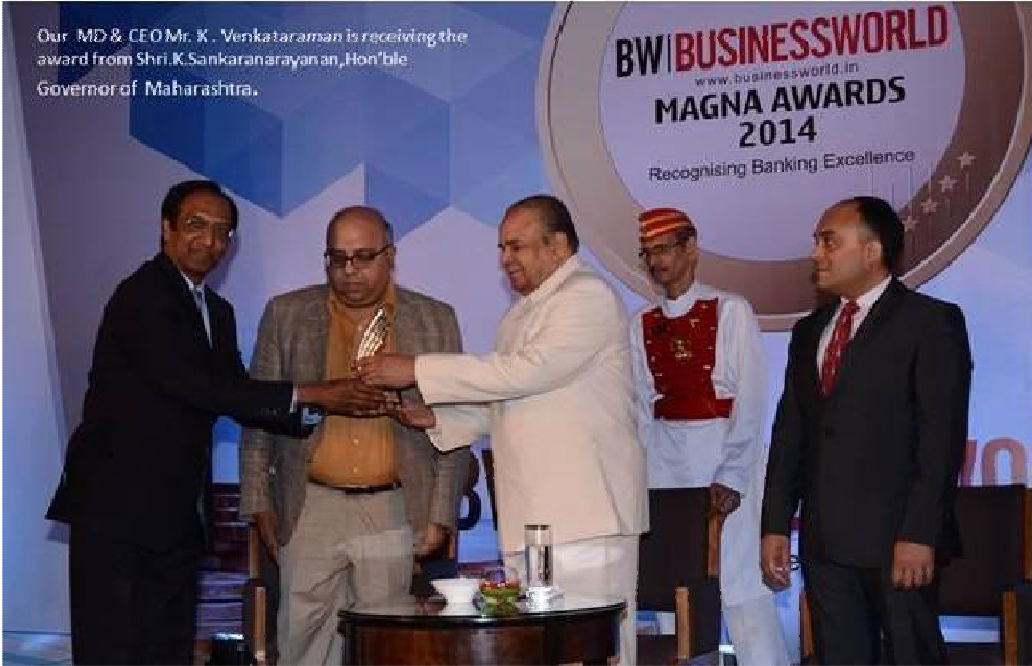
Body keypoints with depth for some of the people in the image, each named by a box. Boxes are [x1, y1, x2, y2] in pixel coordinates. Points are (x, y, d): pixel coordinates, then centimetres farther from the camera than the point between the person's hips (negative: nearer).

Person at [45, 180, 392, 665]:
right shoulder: (142, 297, -12)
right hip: (115, 510, -8)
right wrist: (308, 394, -20)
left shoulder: (217, 312, 16)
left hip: (174, 515, 9)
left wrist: (338, 408, -3)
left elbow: (236, 395, 10)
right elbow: (194, 386, -22)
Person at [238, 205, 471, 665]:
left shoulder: (435, 321, 6)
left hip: (392, 513, 0)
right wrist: (259, 504, 4)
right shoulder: (286, 315, 7)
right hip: (310, 511, 0)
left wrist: (440, 517, 2)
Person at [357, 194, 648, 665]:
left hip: (586, 516, -8)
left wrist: (416, 371, -15)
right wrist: (437, 417, 7)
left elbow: (524, 373, -18)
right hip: (528, 519, 8)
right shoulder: (520, 314, 22)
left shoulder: (589, 298, -8)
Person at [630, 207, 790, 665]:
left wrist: (730, 477, -15)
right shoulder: (642, 325, 9)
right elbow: (642, 408, 6)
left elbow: (750, 401, -8)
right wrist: (640, 476, -4)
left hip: (727, 455, -4)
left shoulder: (730, 311, -4)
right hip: (666, 459, 4)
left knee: (741, 586, -5)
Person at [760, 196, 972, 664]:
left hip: (897, 539, -6)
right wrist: (775, 524, 7)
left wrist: (920, 534, -17)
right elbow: (790, 429, 14)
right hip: (823, 539, 6)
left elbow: (942, 435, -10)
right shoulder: (809, 331, 17)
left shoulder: (930, 321, -3)